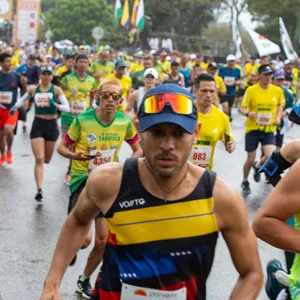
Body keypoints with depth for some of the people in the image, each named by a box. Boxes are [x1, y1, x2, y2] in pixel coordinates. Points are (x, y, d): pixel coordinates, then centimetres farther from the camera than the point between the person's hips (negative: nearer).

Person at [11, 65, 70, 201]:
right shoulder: (33, 90, 1)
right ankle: (39, 190, -11)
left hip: (51, 125, 0)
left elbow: (67, 108, -14)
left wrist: (56, 105, -32)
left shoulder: (56, 90, -6)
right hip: (37, 125, 0)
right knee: (39, 159, -11)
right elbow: (22, 99, 21)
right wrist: (15, 107, 4)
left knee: (47, 160, 15)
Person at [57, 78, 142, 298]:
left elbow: (138, 150, 9)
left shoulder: (125, 123, -5)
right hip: (82, 180, -4)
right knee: (84, 239, -22)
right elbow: (62, 147, -3)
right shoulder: (82, 120, -13)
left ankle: (85, 280, 34)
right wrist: (76, 155, -24)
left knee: (103, 240, 9)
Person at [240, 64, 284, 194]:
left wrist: (278, 117, -1)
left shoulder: (278, 90, -3)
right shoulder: (251, 90, -11)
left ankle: (258, 166, 20)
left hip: (269, 130, 2)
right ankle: (245, 182, 33)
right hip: (253, 129, -2)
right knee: (250, 159, 6)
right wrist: (248, 113, -29)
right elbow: (242, 108, -7)